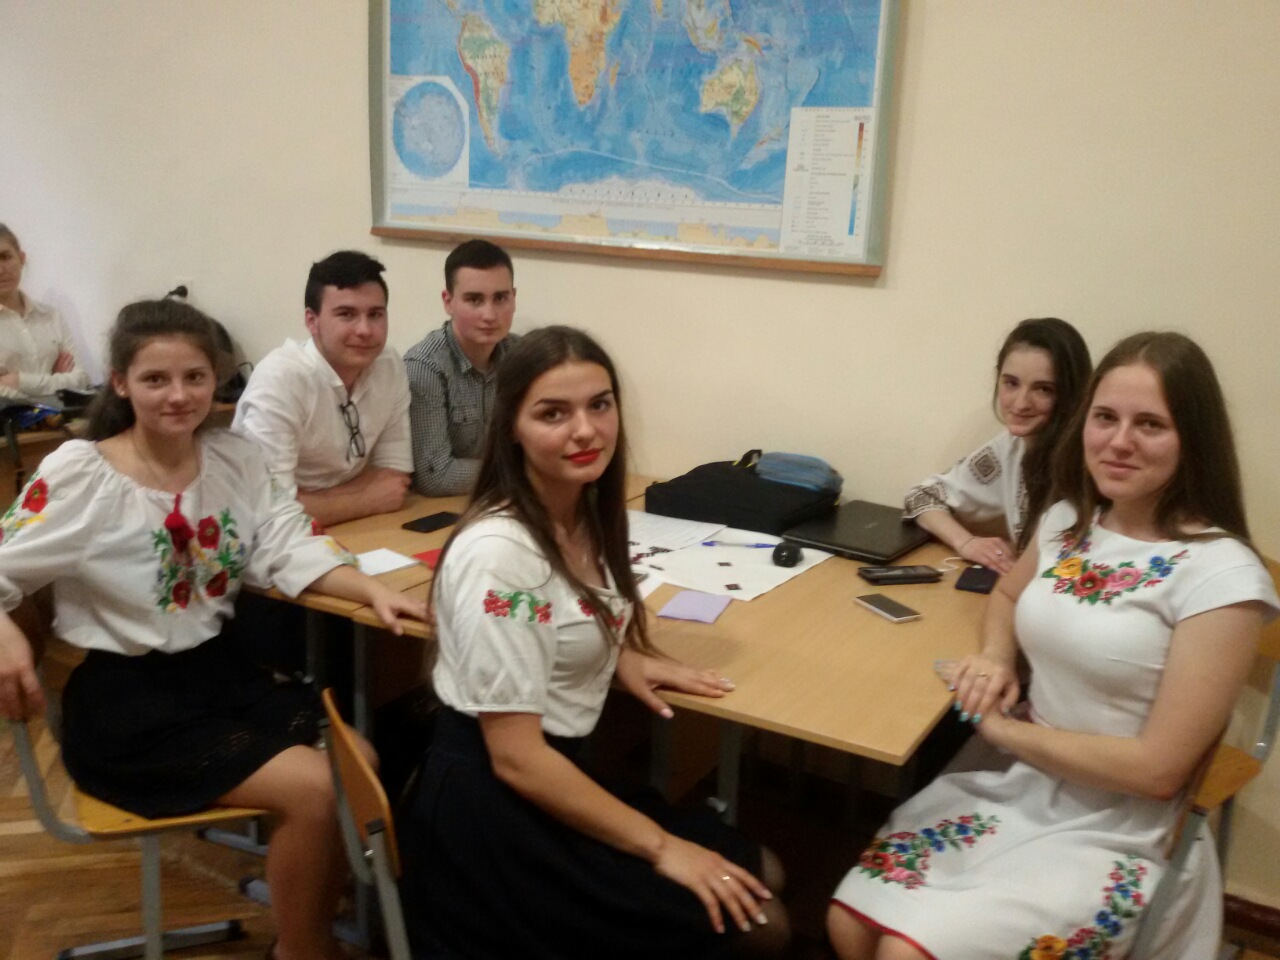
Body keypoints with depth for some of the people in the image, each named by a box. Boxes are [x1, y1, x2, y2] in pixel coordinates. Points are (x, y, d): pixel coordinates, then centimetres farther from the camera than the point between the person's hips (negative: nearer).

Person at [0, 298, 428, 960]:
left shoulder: (235, 458, 3)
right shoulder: (79, 474, -11)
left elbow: (288, 548, -2)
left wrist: (372, 590, -19)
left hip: (225, 665, 6)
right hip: (124, 695, -5)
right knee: (314, 788, -20)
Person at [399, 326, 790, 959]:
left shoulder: (589, 510, -1)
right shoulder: (498, 554, -27)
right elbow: (515, 757, -24)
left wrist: (621, 655, -1)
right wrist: (660, 847, -18)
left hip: (557, 774, 8)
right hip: (491, 809, -8)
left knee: (755, 874, 7)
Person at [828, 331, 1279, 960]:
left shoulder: (1220, 573, -18)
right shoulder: (1069, 520, 2)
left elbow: (1158, 769, -18)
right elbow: (1008, 595, 23)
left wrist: (1000, 725, -14)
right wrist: (995, 659, 0)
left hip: (1111, 833, -5)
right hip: (1006, 780, 6)